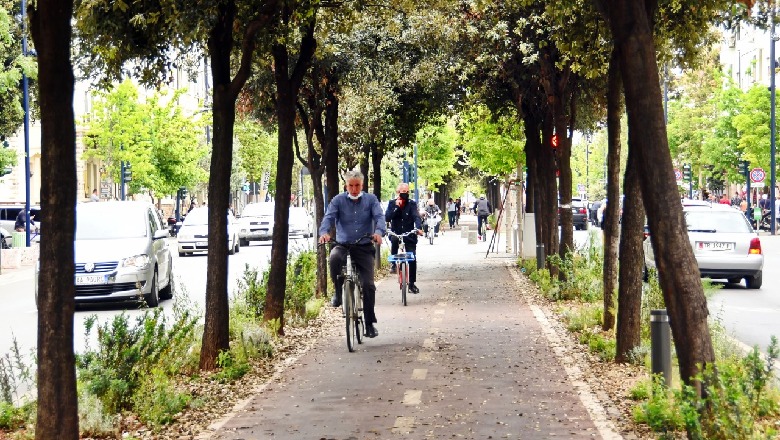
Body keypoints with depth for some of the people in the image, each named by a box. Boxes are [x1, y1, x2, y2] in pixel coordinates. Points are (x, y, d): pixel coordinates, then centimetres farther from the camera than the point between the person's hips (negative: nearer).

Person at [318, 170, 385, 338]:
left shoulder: (371, 200, 5)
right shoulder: (338, 200, 4)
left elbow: (379, 217, -9)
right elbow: (328, 217, -9)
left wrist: (378, 232, -32)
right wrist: (324, 232, -32)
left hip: (364, 248, 1)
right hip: (343, 245, 0)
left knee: (368, 285, -10)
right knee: (335, 257, -37)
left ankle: (370, 323, 5)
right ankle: (338, 292, -12)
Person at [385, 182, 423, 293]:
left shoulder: (412, 204, 1)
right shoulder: (392, 203, 3)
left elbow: (417, 217, -14)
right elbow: (387, 218, -8)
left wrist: (419, 228, -33)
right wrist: (396, 207, -18)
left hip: (409, 235, 1)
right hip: (396, 233, 0)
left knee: (412, 259, -6)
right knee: (394, 239, -36)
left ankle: (412, 283, 7)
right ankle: (394, 263, -17)